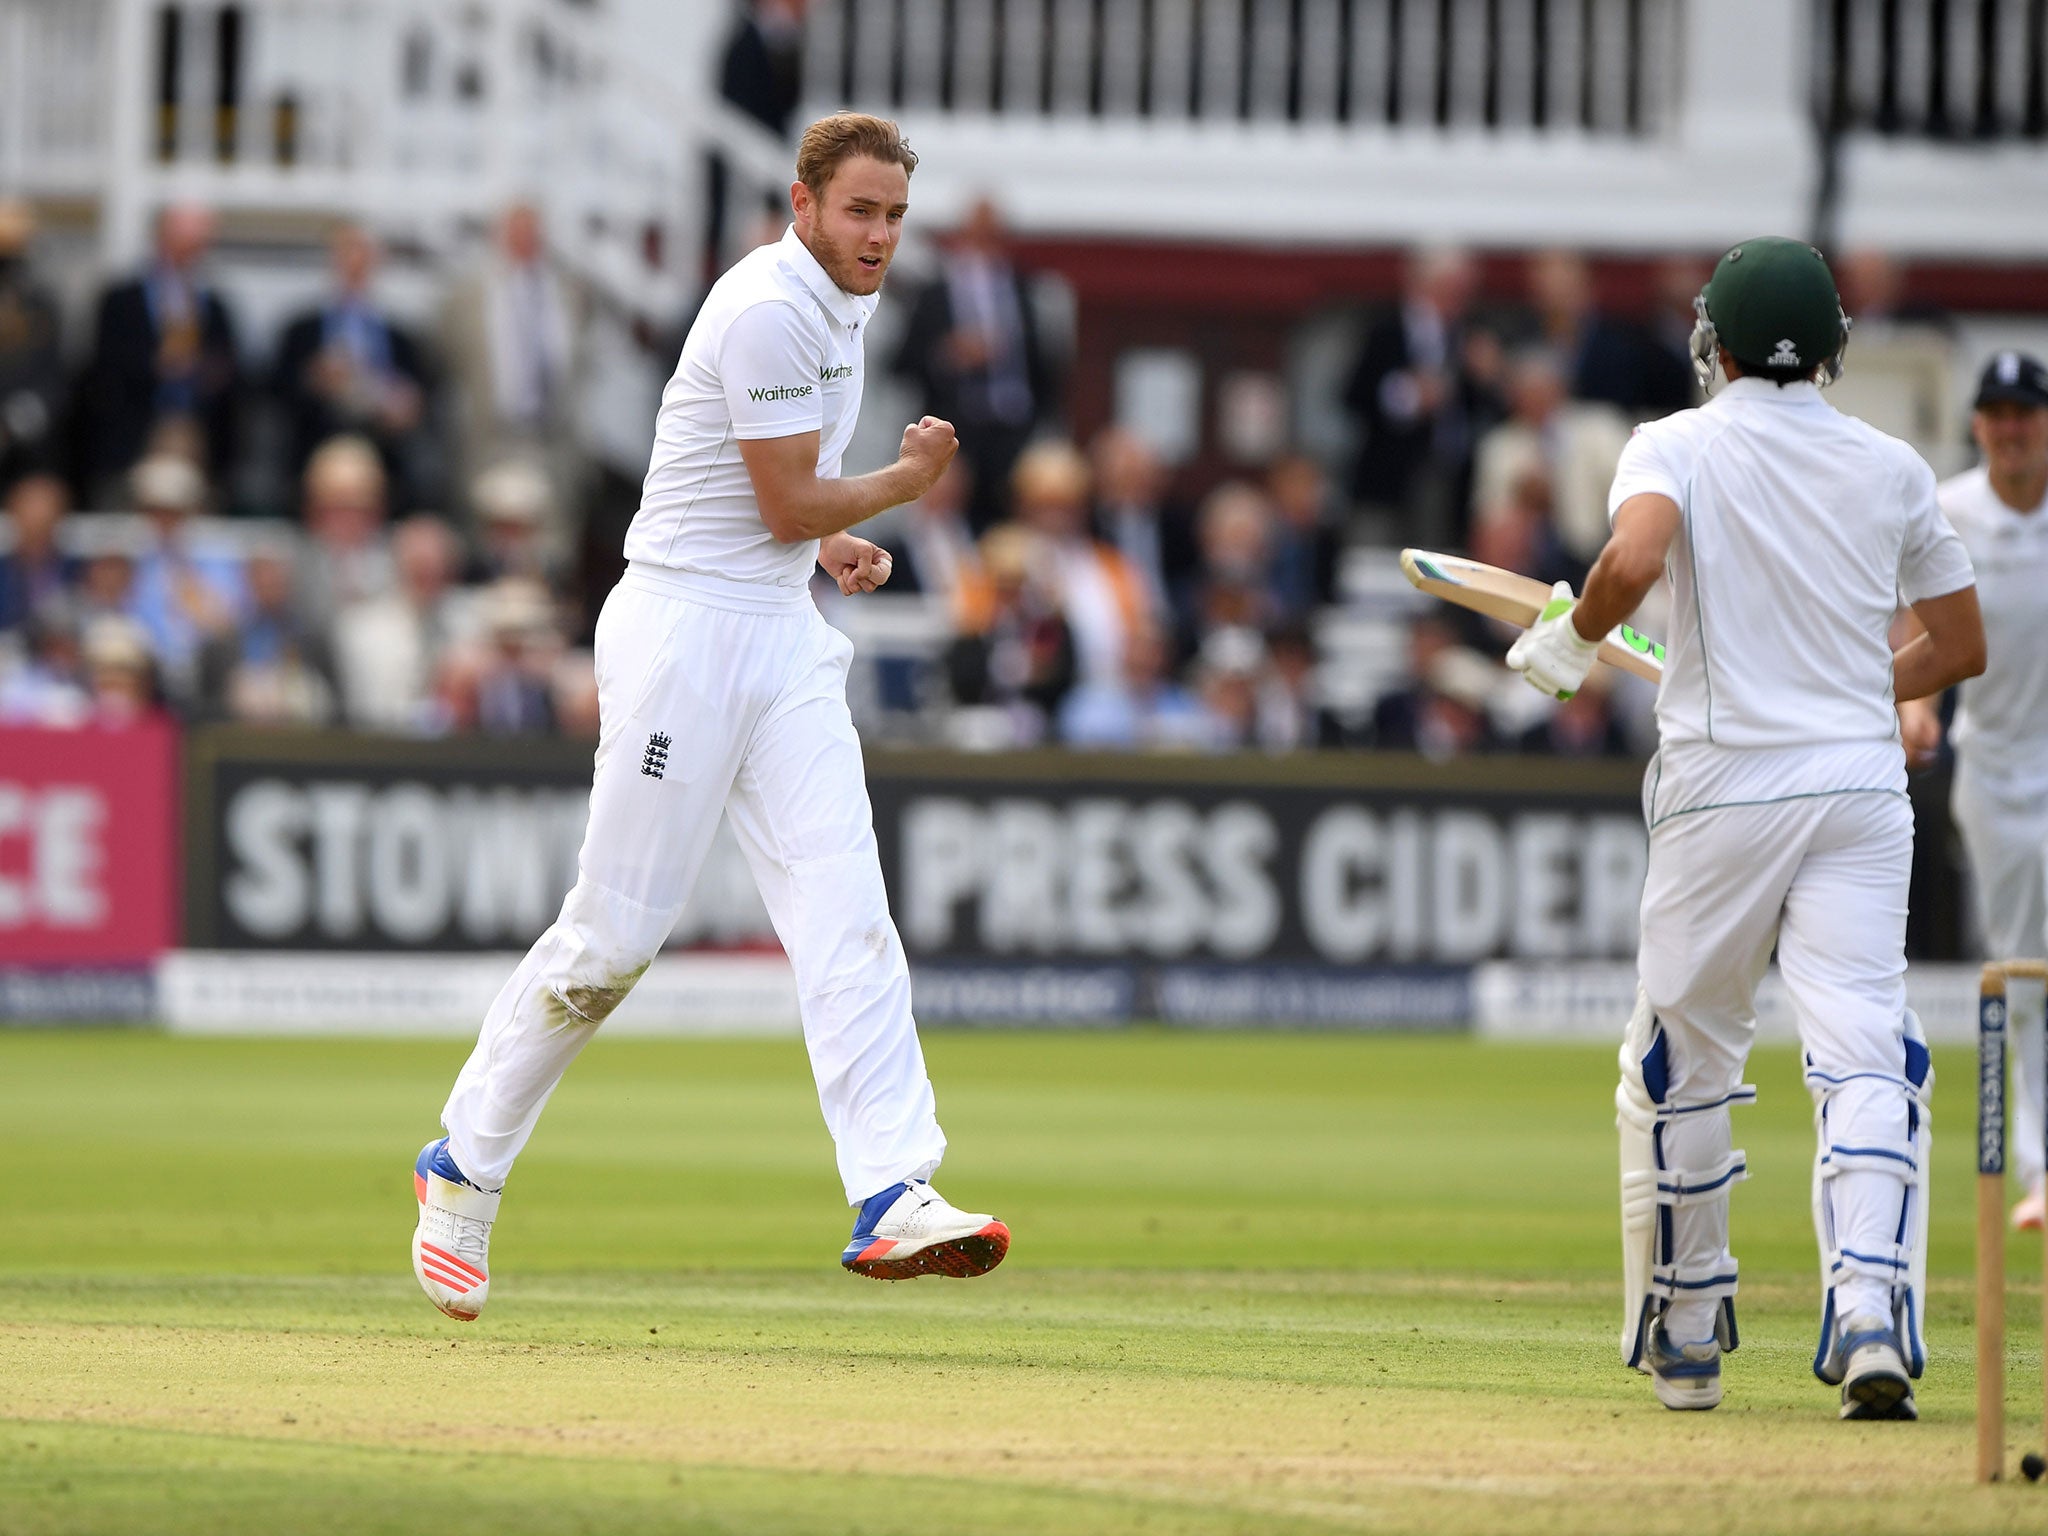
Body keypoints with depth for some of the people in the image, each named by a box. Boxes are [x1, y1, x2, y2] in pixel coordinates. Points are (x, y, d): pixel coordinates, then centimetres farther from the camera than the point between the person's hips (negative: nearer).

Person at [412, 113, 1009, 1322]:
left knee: (843, 907, -8)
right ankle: (465, 1167, 14)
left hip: (785, 635, 8)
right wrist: (907, 483, -1)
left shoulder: (841, 303, 14)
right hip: (690, 623, -8)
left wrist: (832, 540, 10)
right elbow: (788, 505, -17)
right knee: (618, 929, -3)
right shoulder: (770, 311, -17)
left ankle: (894, 1198, -18)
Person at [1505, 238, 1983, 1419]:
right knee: (1866, 1053, -7)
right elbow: (1962, 646, 15)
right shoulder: (1893, 467, 9)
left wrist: (1572, 639, -4)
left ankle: (1684, 1337, 19)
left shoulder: (1677, 447, -1)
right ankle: (1872, 1312, -26)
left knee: (1681, 1064, 12)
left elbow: (1632, 561, -22)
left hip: (1723, 789, -2)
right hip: (1861, 785, 2)